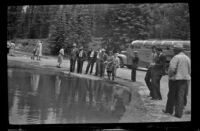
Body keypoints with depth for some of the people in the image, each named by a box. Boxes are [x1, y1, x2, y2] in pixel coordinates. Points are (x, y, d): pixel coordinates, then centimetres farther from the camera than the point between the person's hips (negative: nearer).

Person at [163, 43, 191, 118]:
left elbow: (172, 68, -20)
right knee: (181, 96, 5)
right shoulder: (187, 58, 8)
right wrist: (186, 76, 17)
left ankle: (169, 110, 23)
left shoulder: (176, 57, -13)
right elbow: (189, 70, 9)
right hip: (185, 79, 6)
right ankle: (179, 113, 4)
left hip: (175, 79, -5)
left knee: (172, 95, 10)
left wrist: (170, 75, -5)